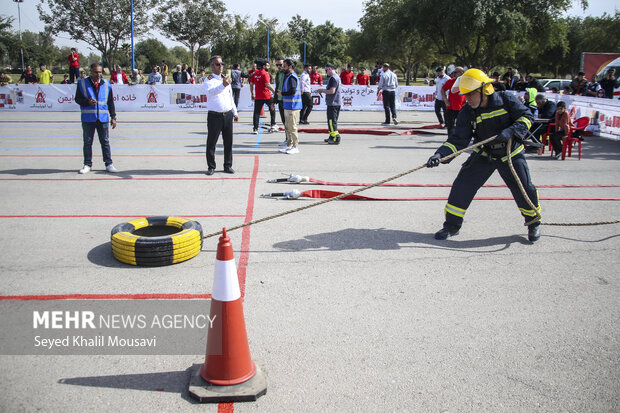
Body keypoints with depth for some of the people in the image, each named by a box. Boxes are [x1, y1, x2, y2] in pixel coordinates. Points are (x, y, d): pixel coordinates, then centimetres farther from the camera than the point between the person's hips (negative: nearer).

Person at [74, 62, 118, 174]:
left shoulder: (107, 84, 7)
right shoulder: (82, 83, 2)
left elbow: (111, 102, 11)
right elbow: (77, 99, 3)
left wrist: (113, 117, 7)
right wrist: (87, 102, -16)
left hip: (103, 118, 1)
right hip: (87, 119, -1)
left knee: (105, 142, 3)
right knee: (87, 142, 6)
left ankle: (109, 164, 12)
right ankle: (87, 164, 15)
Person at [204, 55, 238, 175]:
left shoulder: (225, 78, 17)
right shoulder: (209, 80, -5)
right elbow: (211, 92, -28)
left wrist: (235, 112, 22)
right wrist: (223, 85, -45)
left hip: (228, 114, 6)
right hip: (214, 115, -5)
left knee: (228, 141, 8)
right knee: (211, 142, 0)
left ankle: (228, 165, 18)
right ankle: (211, 166, 10)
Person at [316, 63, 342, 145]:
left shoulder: (333, 78, -16)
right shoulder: (336, 77, 18)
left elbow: (332, 91, -22)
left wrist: (322, 90, -11)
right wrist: (323, 89, 18)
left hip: (333, 103, -11)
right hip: (336, 102, 11)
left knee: (332, 121, -9)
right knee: (332, 120, 17)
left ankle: (336, 139, -10)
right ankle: (332, 137, 24)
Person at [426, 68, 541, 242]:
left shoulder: (505, 100, -16)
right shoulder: (467, 112, -11)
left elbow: (526, 116, -11)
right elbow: (458, 140, -14)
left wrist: (510, 131, -29)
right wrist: (440, 154, -30)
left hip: (511, 154, -2)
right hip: (484, 154, 2)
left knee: (524, 190, -3)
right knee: (462, 185, -8)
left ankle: (533, 223, 26)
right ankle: (452, 226, 7)